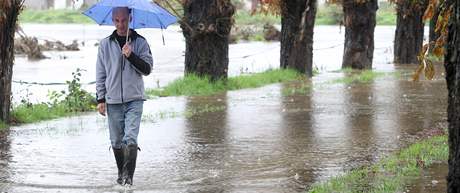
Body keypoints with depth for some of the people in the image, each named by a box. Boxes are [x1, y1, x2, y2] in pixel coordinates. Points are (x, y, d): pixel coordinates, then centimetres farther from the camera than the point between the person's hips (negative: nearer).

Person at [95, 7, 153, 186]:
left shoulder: (140, 42, 3)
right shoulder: (105, 44, 7)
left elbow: (147, 69, -2)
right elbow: (100, 73, 9)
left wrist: (131, 56, -17)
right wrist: (100, 99, 4)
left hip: (134, 99, -2)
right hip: (113, 100, 2)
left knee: (130, 138, -14)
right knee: (116, 141, 7)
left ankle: (129, 175, -12)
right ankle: (121, 173, 22)